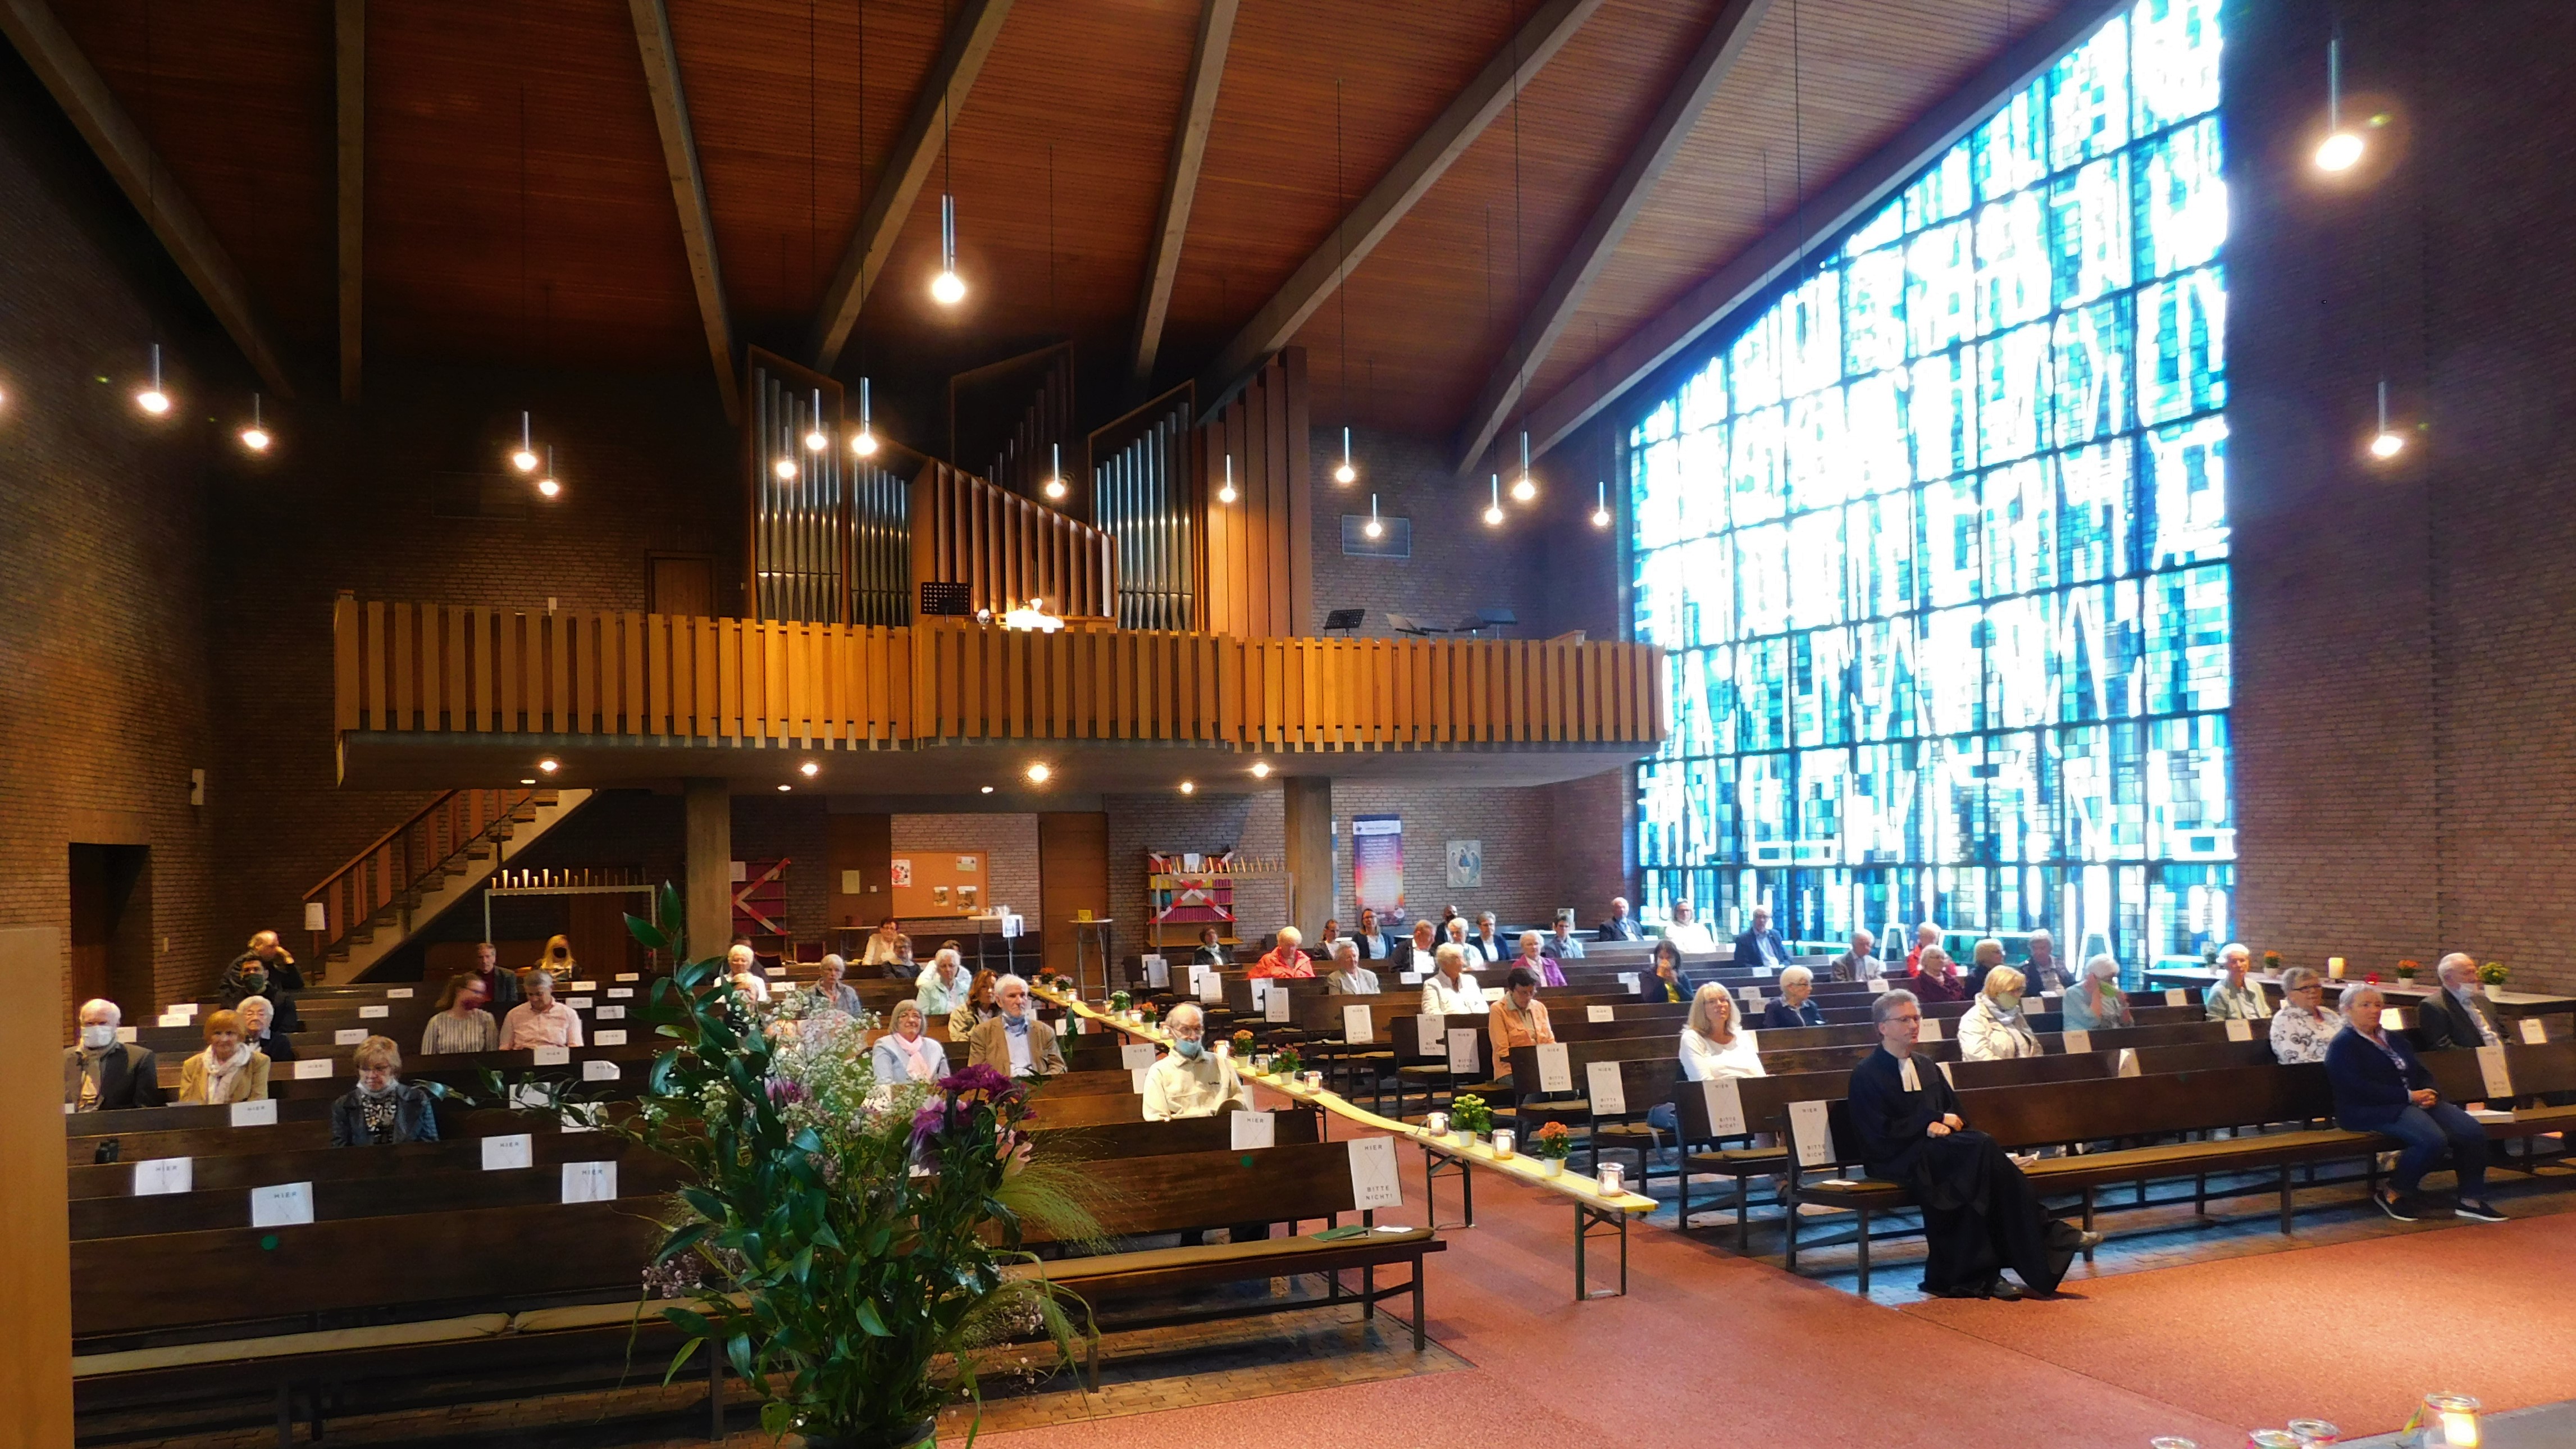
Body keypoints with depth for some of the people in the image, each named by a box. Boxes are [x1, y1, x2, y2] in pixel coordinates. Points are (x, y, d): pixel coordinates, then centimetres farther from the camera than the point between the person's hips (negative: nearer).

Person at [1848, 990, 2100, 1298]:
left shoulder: (1927, 1069, 23)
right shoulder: (1866, 1075, -1)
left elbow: (1956, 1114, 20)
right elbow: (1881, 1133, -10)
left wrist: (1943, 1127, -5)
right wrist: (1934, 1121, -10)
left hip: (1938, 1150, 7)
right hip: (1895, 1160, -7)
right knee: (1982, 1146, -30)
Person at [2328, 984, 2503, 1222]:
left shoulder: (2394, 1039, 25)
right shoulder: (2343, 1045, -3)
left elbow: (2423, 1073, 21)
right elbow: (2359, 1088, -15)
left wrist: (2429, 1093, -3)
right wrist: (2409, 1096, -16)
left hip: (2416, 1102, 8)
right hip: (2371, 1111, -8)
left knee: (2473, 1132, -14)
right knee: (2433, 1139, -31)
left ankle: (2471, 1199, -6)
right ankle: (2394, 1195, -12)